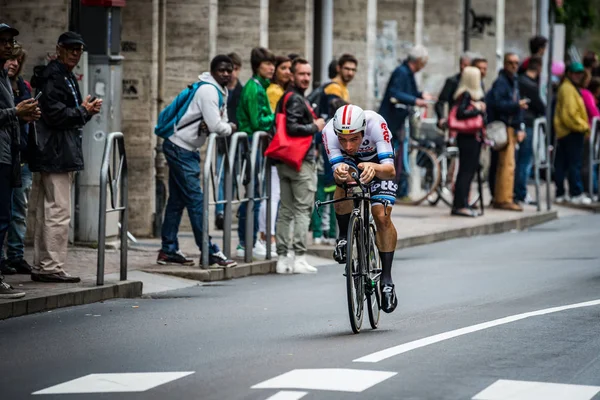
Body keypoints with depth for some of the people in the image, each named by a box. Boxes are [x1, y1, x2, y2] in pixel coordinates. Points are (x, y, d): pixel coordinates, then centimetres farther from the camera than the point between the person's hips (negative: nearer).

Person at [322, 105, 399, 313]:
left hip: (378, 161, -1)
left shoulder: (376, 124, -41)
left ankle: (386, 280, -6)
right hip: (350, 162, 1)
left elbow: (390, 170, -45)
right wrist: (339, 172, -63)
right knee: (342, 185, -32)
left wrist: (374, 168, -67)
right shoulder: (329, 131, -36)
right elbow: (337, 168, -39)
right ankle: (344, 237, -4)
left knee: (382, 217, -18)